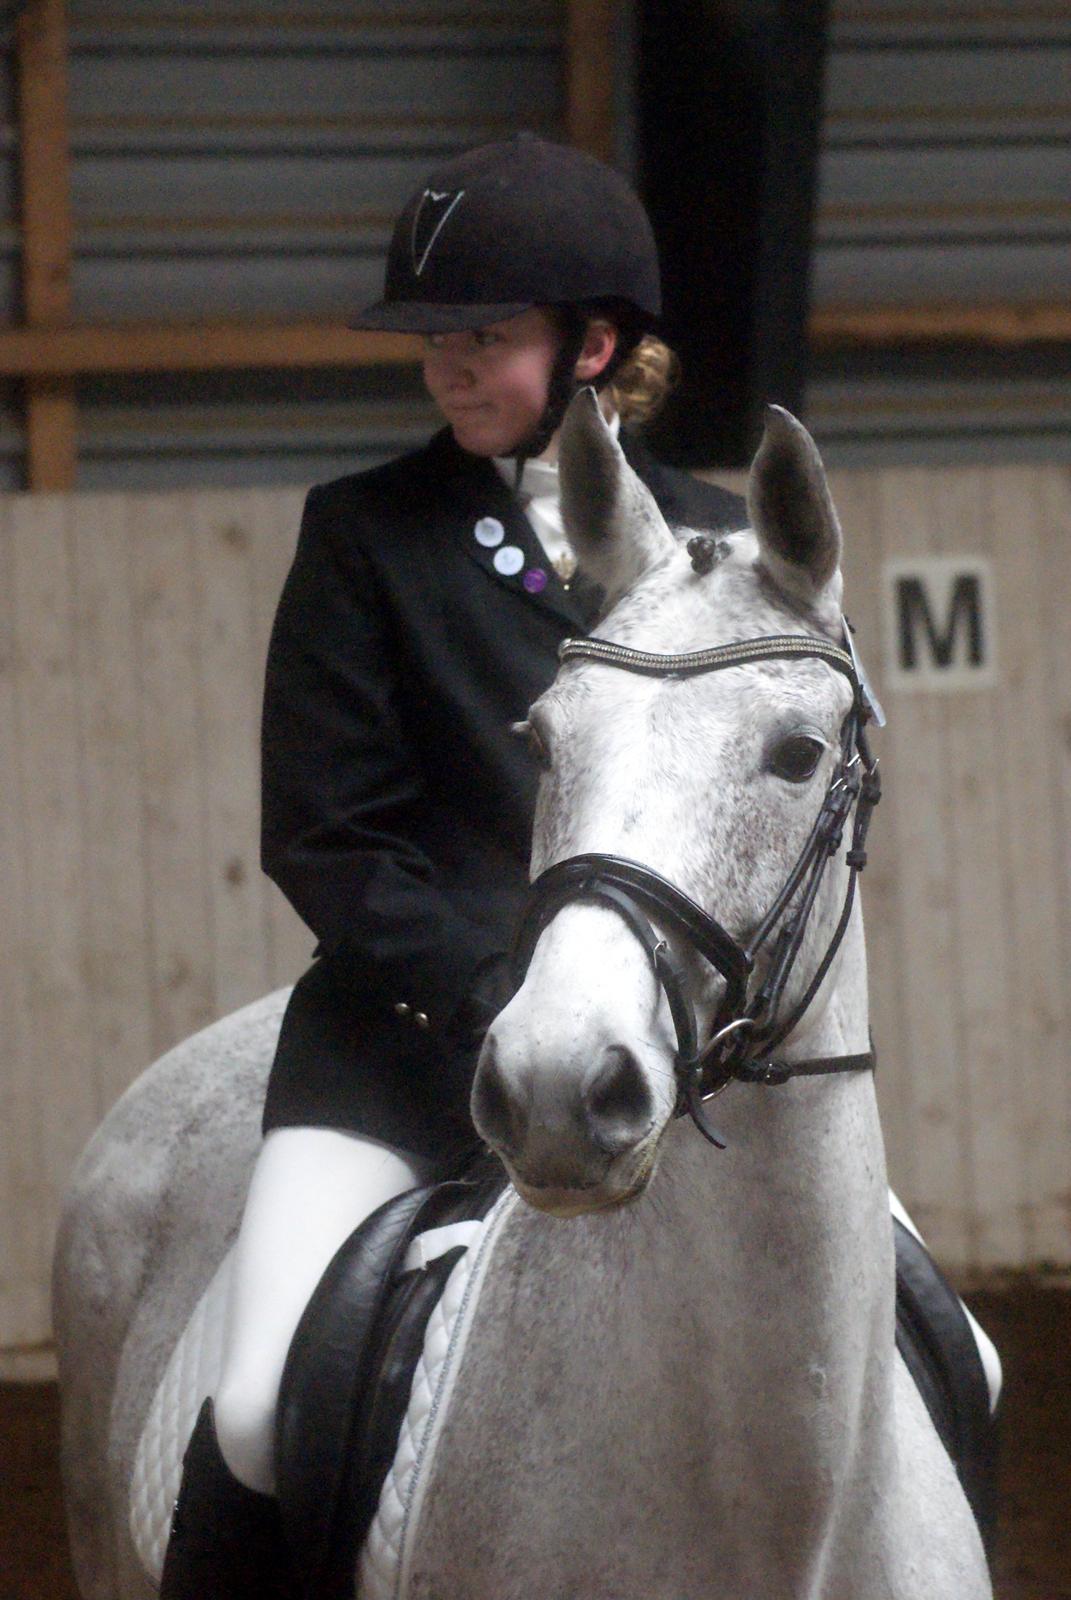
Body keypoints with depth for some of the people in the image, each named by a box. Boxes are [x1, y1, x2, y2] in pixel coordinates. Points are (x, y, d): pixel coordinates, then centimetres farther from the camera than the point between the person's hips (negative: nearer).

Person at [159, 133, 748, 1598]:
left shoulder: (712, 544, 9)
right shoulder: (366, 535, 3)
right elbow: (325, 843, -1)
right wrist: (499, 997, -13)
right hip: (405, 1043, -2)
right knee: (264, 1415, -22)